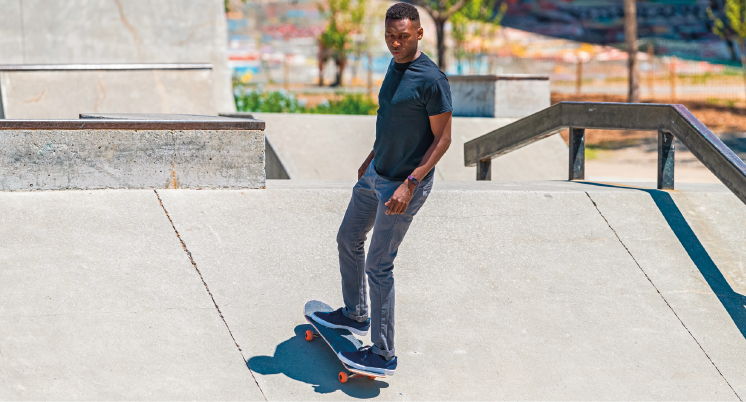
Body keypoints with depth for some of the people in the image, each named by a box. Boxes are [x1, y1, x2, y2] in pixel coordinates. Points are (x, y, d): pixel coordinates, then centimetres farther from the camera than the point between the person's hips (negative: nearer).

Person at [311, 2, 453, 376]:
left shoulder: (431, 80, -22)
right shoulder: (395, 66, 5)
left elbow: (442, 138, -19)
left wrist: (410, 184, -25)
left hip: (403, 186, -9)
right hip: (375, 175, 9)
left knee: (378, 266, -4)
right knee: (348, 240, 22)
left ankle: (383, 354, 6)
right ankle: (356, 315, 43)